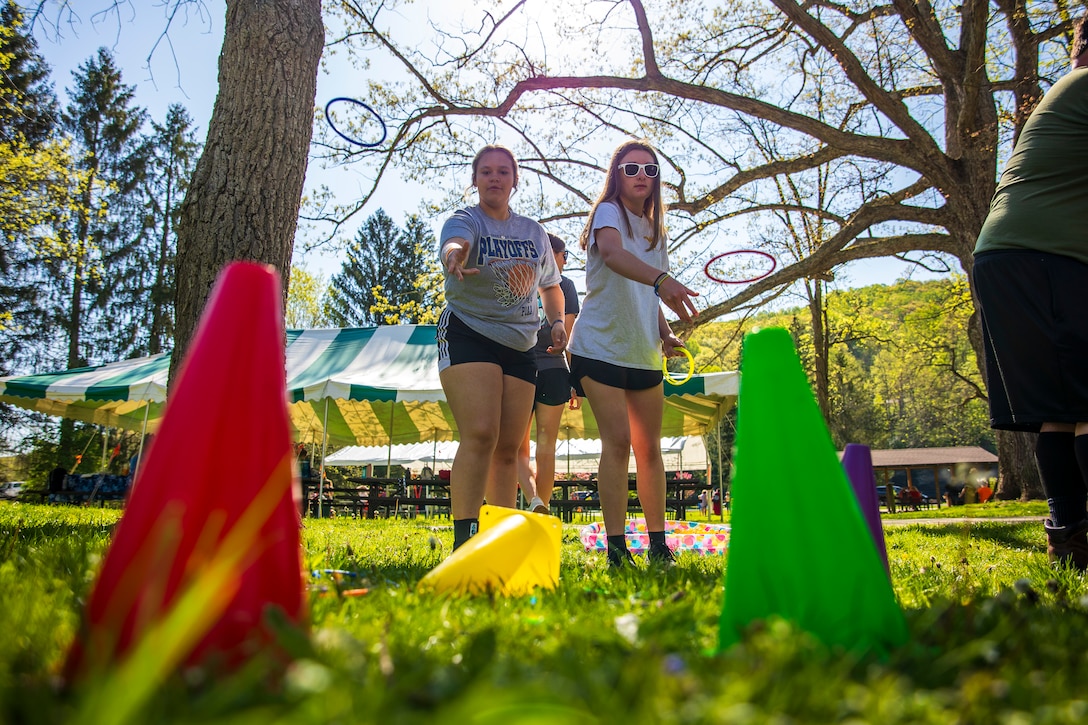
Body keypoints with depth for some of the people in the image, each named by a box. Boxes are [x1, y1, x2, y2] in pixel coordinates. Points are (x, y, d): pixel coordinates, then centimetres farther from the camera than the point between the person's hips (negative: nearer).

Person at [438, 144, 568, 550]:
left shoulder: (534, 232, 15)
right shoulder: (466, 220, 0)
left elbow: (550, 286, 27)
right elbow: (455, 244, -26)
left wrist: (558, 322, 8)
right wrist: (455, 257, -50)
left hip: (520, 346, 5)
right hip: (468, 334, -5)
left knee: (509, 448, 3)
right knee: (480, 435, -20)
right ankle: (464, 540, -19)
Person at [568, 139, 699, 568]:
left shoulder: (655, 230, 16)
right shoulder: (608, 212, -5)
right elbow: (612, 252, -30)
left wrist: (665, 336, 3)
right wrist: (661, 279, -47)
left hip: (644, 354, 6)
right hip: (599, 347, -6)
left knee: (649, 447, 7)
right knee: (617, 441, -12)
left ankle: (658, 542, 16)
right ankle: (616, 548, -6)